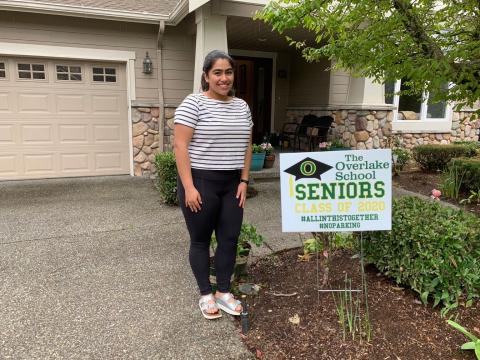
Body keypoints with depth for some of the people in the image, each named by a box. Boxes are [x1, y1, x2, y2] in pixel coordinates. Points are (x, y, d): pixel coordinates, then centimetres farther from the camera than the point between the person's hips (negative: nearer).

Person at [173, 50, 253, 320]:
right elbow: (180, 145, -13)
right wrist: (189, 187, -18)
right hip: (200, 182, -5)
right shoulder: (193, 103, -9)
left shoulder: (242, 106, 9)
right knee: (201, 239, 8)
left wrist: (244, 180, 4)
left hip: (232, 184, 5)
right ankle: (206, 294, 24)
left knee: (230, 239, 9)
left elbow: (247, 146, 12)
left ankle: (224, 292, 26)